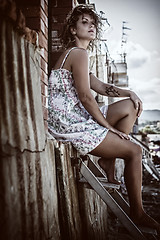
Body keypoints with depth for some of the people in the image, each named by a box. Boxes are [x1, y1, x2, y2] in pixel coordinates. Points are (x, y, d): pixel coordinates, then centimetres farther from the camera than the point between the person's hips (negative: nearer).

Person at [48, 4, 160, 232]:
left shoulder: (72, 54, 19)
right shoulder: (79, 53, -13)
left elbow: (101, 87, 20)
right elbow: (86, 97, -19)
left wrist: (129, 92, 6)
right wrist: (109, 127, -11)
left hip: (78, 118, 10)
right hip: (71, 125, -10)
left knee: (130, 107, 10)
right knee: (134, 151, -6)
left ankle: (109, 159, 9)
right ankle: (137, 213, 7)